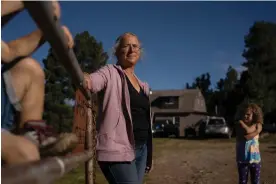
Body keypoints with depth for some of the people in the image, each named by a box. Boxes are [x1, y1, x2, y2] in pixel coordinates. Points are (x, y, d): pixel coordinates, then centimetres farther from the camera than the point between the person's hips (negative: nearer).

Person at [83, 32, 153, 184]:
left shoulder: (143, 86, 17)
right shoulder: (110, 73, -2)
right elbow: (91, 81, -24)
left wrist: (149, 154, 20)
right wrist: (80, 76, -47)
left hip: (141, 149, 7)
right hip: (118, 150, -7)